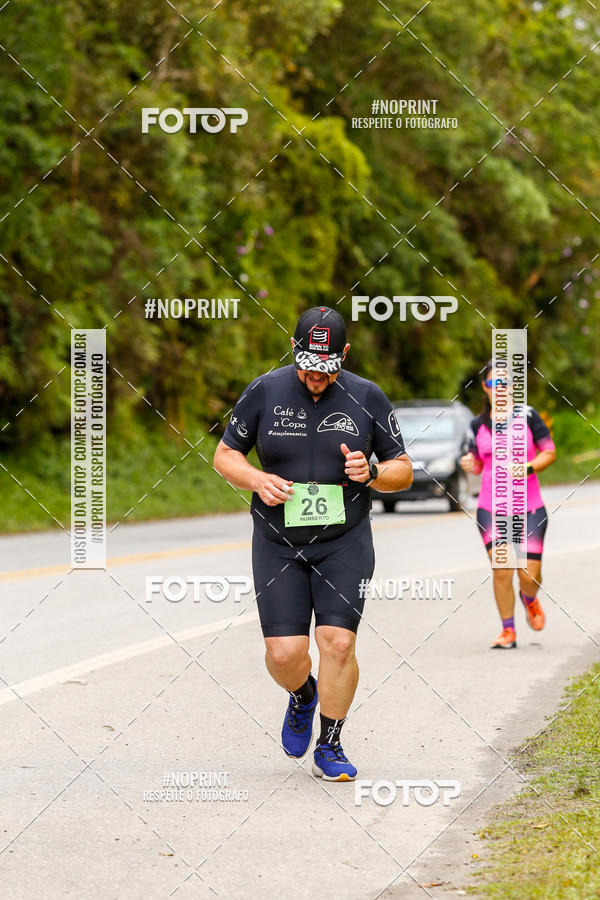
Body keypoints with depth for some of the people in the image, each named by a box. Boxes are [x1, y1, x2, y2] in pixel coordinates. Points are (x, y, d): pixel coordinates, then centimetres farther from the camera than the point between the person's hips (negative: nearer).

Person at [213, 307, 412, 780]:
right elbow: (225, 455, 7)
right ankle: (303, 696, 30)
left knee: (338, 642, -13)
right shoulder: (265, 391, -2)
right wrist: (256, 479, -13)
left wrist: (371, 471, -16)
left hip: (345, 542, 0)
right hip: (278, 543, 1)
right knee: (284, 652, -7)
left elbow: (403, 471, 5)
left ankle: (330, 748, 6)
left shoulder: (367, 398, -2)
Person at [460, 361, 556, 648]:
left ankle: (529, 599, 34)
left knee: (530, 574, -3)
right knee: (501, 569, -12)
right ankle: (508, 630, 4)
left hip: (529, 507, -1)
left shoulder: (527, 416, -2)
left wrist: (527, 467, -16)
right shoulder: (478, 425, 5)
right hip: (491, 508, 1)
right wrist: (469, 464, -8)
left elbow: (549, 453, 2)